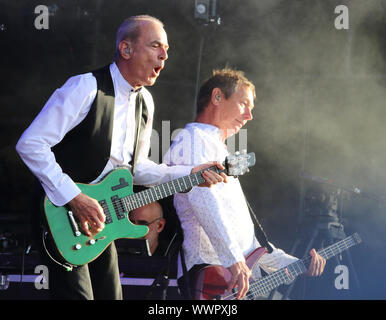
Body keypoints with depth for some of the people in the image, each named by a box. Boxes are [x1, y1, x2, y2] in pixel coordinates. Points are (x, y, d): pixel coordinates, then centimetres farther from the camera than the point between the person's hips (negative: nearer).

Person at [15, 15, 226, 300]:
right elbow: (30, 144, -20)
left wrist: (190, 174, 6)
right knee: (77, 294, -16)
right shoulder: (86, 89, -16)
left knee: (110, 294, 8)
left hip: (99, 220, 8)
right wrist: (74, 198, -25)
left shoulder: (144, 103, 11)